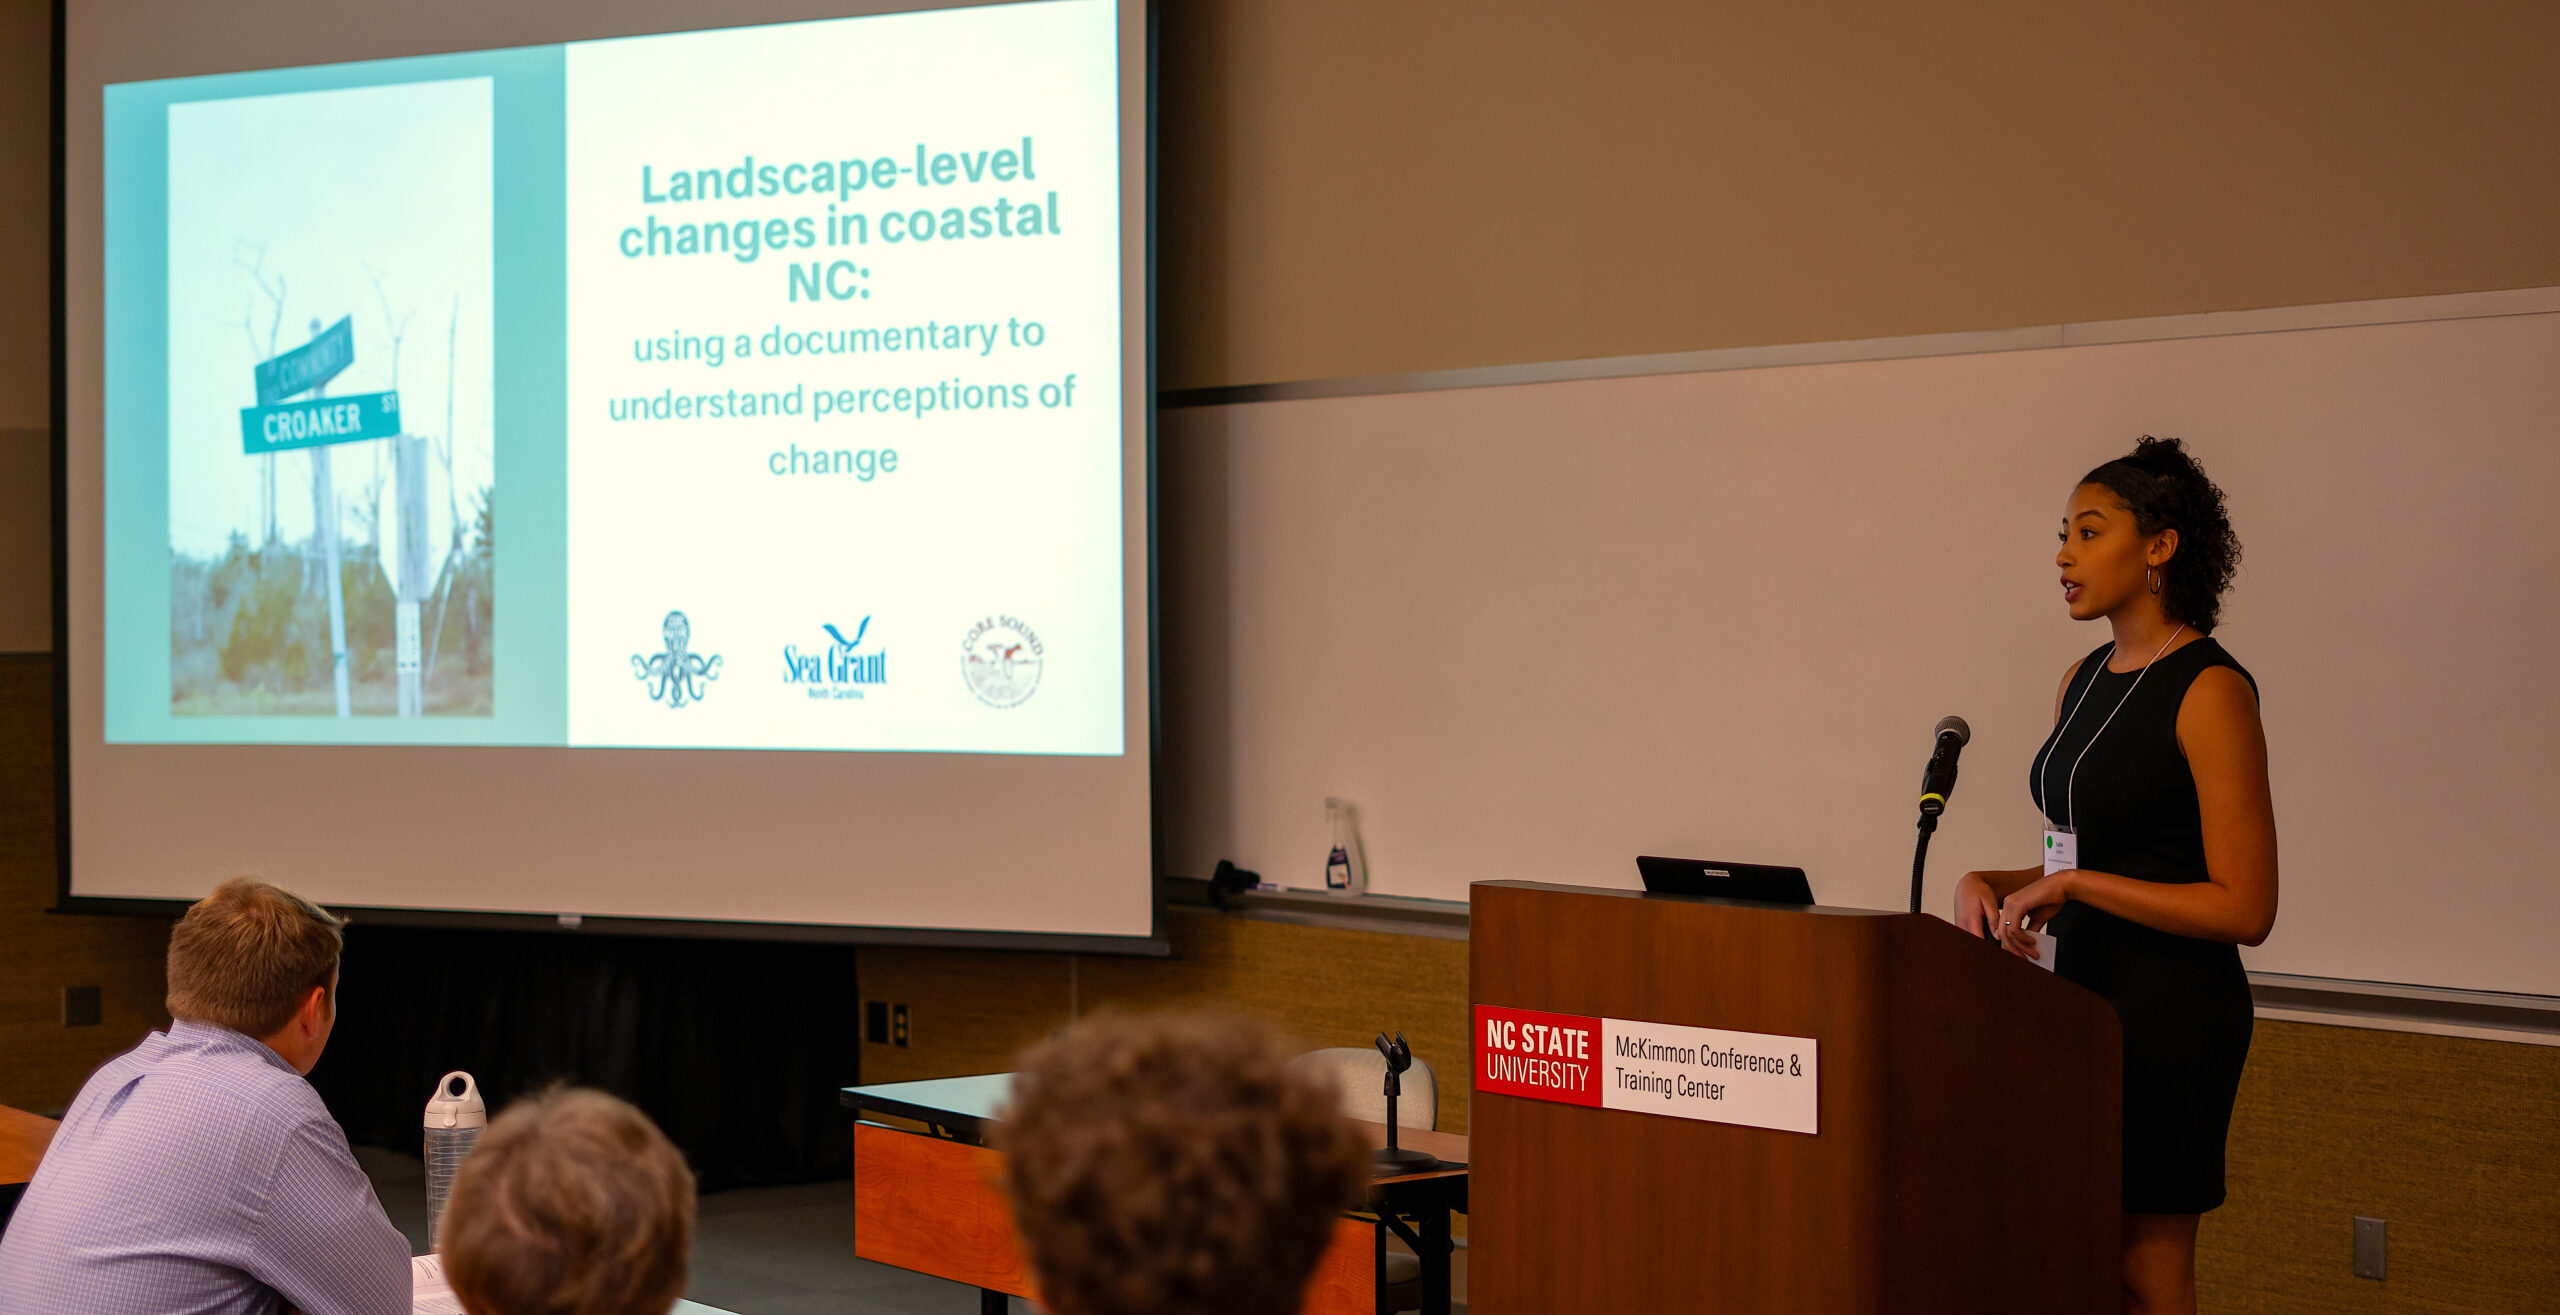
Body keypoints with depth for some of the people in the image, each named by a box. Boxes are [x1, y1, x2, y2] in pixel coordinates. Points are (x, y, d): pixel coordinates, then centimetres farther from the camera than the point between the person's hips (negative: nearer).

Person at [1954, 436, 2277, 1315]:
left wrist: (2072, 885, -19)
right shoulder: (2085, 680, 11)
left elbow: (2245, 907, -17)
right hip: (2088, 993, 8)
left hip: (2172, 1009, -8)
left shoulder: (2210, 690, -14)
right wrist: (1989, 884, 0)